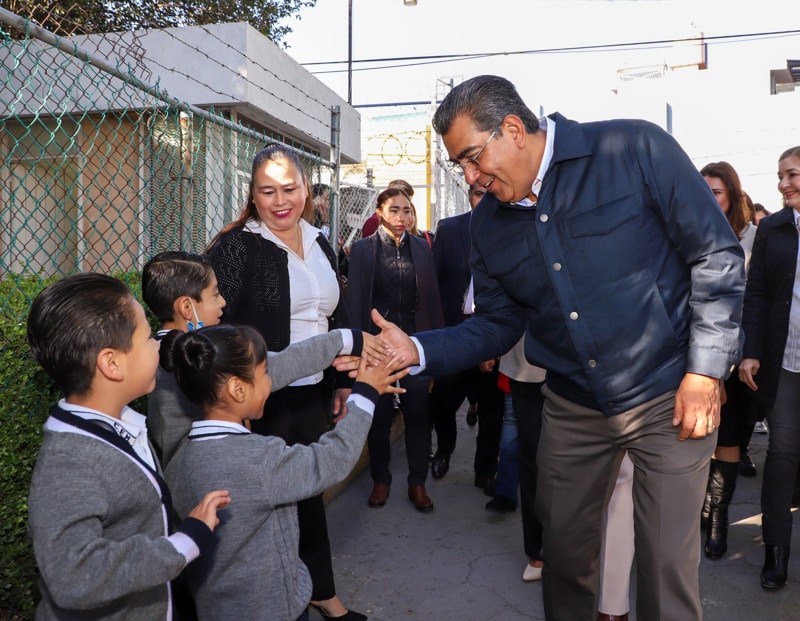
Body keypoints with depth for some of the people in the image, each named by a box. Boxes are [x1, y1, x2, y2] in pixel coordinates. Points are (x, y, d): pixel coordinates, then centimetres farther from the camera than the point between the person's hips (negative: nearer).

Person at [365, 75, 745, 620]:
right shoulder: (489, 224, 2)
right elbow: (498, 323, 5)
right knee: (564, 551, 17)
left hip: (669, 397, -4)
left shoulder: (635, 149, -13)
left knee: (667, 564, 5)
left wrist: (705, 369, -13)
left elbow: (717, 255, -10)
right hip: (574, 407, 5)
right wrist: (418, 351, -10)